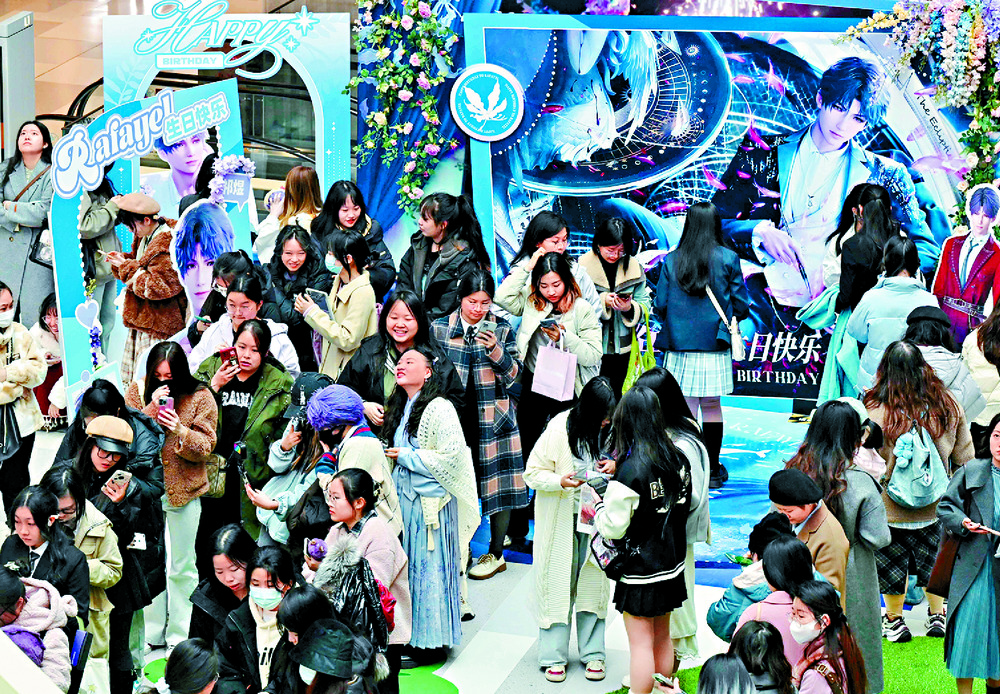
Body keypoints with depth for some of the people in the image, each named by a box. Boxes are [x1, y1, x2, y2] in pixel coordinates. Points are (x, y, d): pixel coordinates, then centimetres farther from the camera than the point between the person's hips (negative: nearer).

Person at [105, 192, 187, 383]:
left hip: (158, 327, -10)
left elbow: (158, 286, -23)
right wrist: (124, 260, 3)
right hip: (142, 320, 10)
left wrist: (127, 267, -17)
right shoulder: (145, 237, 10)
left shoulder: (169, 245, -21)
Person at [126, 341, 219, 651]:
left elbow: (205, 448, -6)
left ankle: (180, 635, 18)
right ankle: (151, 632, 25)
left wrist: (180, 431, -24)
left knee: (181, 567, 7)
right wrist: (151, 409, -20)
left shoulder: (200, 398, -5)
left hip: (184, 491, -2)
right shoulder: (137, 391, 1)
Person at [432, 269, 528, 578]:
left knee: (498, 481, 2)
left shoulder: (502, 329, 2)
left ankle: (496, 553, 16)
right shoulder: (440, 328, 3)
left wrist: (496, 350, -18)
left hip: (493, 417, 0)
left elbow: (513, 374, -1)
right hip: (454, 415, 1)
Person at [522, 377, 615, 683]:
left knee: (594, 583, 9)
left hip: (597, 518, 3)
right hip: (562, 521, -3)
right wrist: (560, 481, -27)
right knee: (559, 584, 3)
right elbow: (532, 474, -9)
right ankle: (554, 655, 14)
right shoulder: (560, 429, -15)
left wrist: (615, 466, -10)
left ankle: (593, 652, 20)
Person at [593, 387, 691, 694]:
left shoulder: (630, 471, -23)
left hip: (640, 571, -7)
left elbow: (613, 527, -21)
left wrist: (599, 505, 0)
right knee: (663, 638, 19)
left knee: (641, 643, 2)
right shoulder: (678, 459, -2)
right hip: (672, 565, 7)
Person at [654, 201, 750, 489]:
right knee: (712, 407, 10)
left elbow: (660, 306, -1)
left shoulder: (671, 261, 0)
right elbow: (740, 305, -2)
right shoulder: (728, 259, -3)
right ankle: (712, 470, 15)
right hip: (715, 345, 0)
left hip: (679, 345, 0)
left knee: (685, 409, 5)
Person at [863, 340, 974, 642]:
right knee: (934, 559, 25)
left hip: (890, 510, -3)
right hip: (935, 508, 3)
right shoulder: (948, 406, -9)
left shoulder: (875, 411, -23)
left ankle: (894, 620, 33)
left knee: (892, 563, 18)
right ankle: (937, 615, 40)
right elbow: (964, 459, 2)